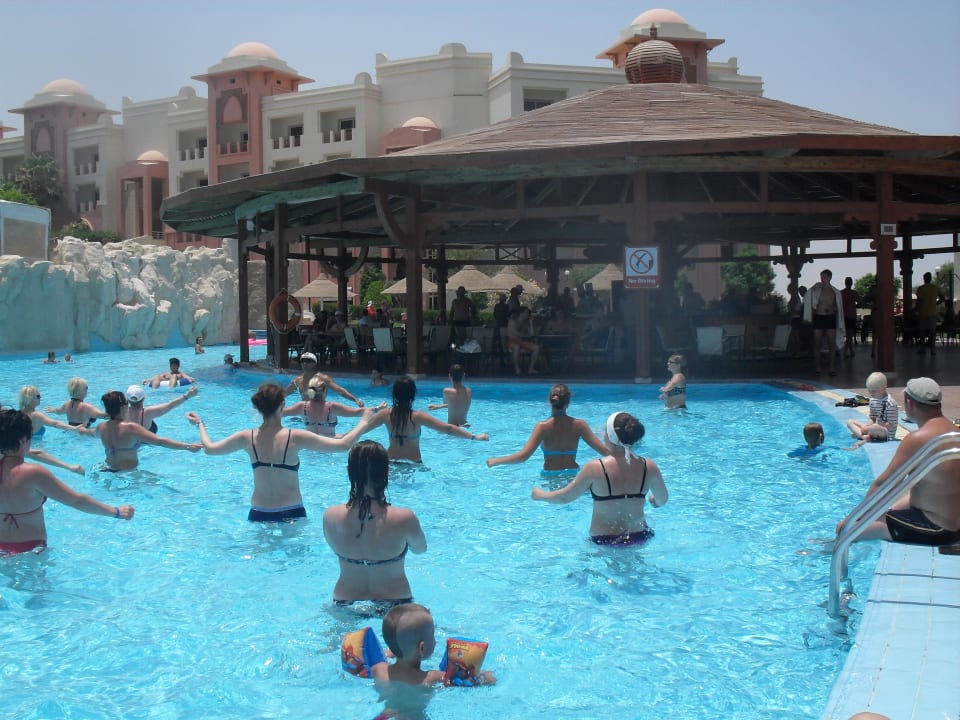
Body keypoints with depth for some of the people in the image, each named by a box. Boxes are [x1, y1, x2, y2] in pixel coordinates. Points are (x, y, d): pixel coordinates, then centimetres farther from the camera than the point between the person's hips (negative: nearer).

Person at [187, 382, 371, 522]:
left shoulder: (247, 438, -3)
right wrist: (363, 422, 3)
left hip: (258, 514, 3)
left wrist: (200, 424, 30)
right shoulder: (295, 438, -13)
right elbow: (343, 444, -12)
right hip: (291, 514, -3)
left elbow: (209, 448, 13)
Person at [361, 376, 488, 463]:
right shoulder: (418, 417, -15)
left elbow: (362, 429, 8)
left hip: (391, 463, 3)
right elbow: (448, 428, -18)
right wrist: (474, 437, -15)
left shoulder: (386, 414, -6)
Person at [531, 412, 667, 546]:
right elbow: (662, 501, 8)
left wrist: (540, 494, 15)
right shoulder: (649, 467, -9)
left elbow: (565, 497, -5)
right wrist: (653, 500, 32)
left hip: (604, 541, -4)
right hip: (639, 537, 4)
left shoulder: (595, 468, -17)